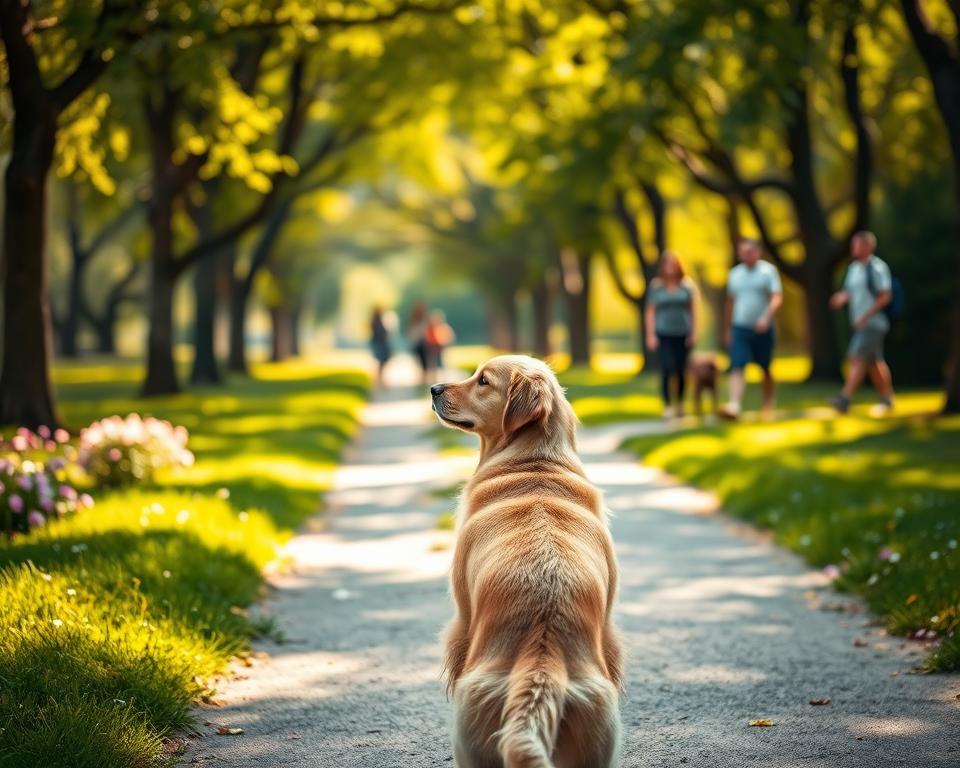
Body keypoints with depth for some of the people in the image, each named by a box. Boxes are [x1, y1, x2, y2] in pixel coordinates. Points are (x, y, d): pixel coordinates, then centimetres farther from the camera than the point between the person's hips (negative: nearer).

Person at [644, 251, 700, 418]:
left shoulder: (687, 284, 4)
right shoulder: (656, 286, 4)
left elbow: (695, 309, 7)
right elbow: (650, 312, 6)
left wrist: (694, 332, 1)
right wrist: (651, 335, 0)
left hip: (683, 334, 1)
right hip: (663, 334, -1)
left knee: (681, 371, 4)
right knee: (666, 369, -11)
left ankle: (680, 404, 21)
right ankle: (667, 405, -4)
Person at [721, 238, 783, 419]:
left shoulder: (768, 271, -3)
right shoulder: (735, 273, 9)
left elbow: (777, 298, -11)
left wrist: (766, 317, -27)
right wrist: (726, 330, 16)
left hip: (762, 328, -2)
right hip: (739, 328, 2)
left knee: (766, 369, 10)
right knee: (737, 368, -13)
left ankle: (768, 405, 26)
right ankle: (734, 406, -23)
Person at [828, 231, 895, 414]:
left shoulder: (877, 267, -13)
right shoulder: (854, 267, 13)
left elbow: (885, 296, -16)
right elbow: (849, 292, 20)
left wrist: (866, 316, -20)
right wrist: (841, 298, -4)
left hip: (873, 322, -9)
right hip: (860, 323, 9)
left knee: (858, 358, -15)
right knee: (874, 362, 14)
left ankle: (845, 399, -21)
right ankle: (887, 398, 24)